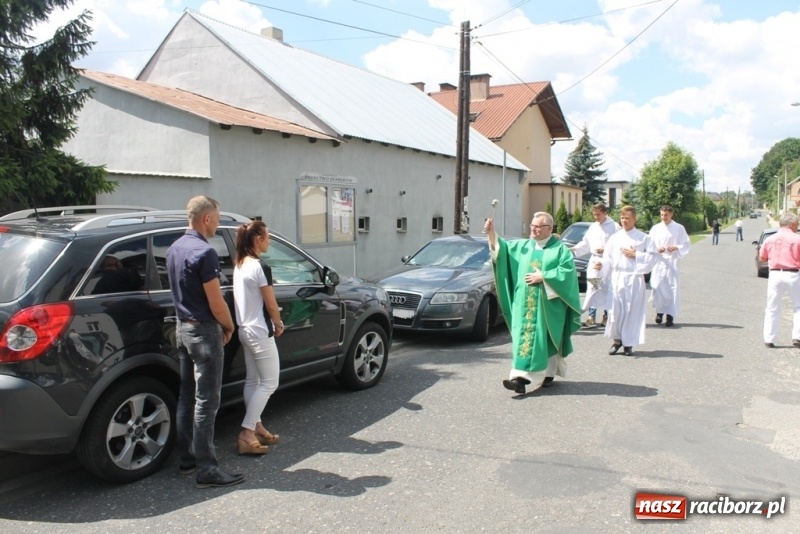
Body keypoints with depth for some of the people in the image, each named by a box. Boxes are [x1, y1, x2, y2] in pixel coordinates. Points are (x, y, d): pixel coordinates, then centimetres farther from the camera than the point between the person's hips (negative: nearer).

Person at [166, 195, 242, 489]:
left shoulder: (174, 249, 9)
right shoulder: (204, 252, -20)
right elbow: (216, 303, -20)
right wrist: (229, 326, -1)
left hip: (183, 328, 9)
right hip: (204, 331, -9)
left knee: (186, 397, 15)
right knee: (206, 401, -4)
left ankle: (186, 458, 26)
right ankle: (207, 470, 2)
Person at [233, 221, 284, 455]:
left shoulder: (239, 265, 8)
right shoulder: (260, 267, -19)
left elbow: (241, 299, 11)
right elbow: (271, 305, -14)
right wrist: (279, 325, 5)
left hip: (245, 330, 9)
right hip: (260, 332, -9)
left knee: (253, 380, 15)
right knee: (269, 383, -1)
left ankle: (256, 427, 23)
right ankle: (246, 434, -2)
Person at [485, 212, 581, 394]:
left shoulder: (560, 249, 0)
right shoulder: (522, 246, 12)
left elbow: (567, 272, -11)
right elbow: (503, 249, 4)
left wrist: (542, 276, -15)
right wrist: (492, 234, -12)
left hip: (548, 304, -3)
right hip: (525, 303, 4)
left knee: (547, 338, 3)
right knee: (524, 336, -1)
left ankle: (549, 373, 20)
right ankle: (521, 376, 0)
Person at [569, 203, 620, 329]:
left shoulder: (614, 226, -5)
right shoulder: (592, 227, 13)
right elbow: (585, 243, 13)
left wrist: (605, 250, -20)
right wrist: (574, 250, -2)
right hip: (594, 261, 5)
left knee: (606, 290, 2)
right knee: (592, 289, 0)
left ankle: (607, 316, 11)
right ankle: (592, 317, 2)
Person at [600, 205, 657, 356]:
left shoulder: (644, 238, 4)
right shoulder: (614, 238, 10)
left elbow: (651, 258, 0)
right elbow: (608, 258, 6)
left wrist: (635, 255, -9)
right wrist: (600, 264, -13)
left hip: (634, 279, -2)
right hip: (617, 278, 2)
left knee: (632, 311, 0)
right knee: (616, 310, 0)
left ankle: (629, 343, 10)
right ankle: (617, 340, 16)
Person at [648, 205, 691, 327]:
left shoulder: (679, 228, 3)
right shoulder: (655, 228, 7)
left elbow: (687, 245, 3)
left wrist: (676, 247, -16)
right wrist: (656, 249, -13)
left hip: (673, 263, -1)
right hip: (658, 262, 1)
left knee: (673, 288, -6)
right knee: (657, 287, -2)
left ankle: (670, 316, -2)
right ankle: (659, 311, 20)